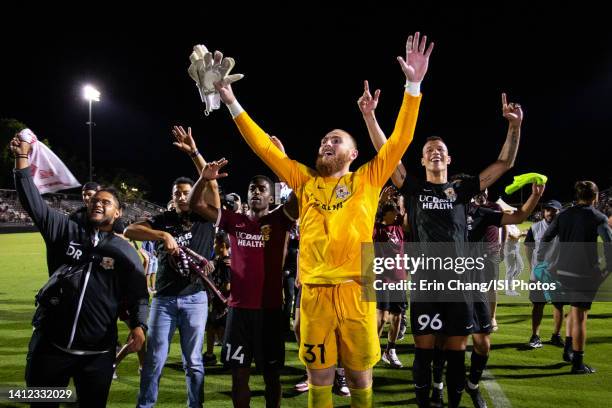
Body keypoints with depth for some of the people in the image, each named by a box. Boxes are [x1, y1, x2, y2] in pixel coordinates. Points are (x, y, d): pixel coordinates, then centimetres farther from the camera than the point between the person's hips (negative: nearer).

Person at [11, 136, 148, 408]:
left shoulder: (124, 251, 2)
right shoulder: (67, 232, 4)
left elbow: (138, 294, 1)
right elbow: (34, 204, -2)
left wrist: (138, 325, -17)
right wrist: (22, 159, -9)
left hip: (98, 352, -1)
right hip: (51, 344, 1)